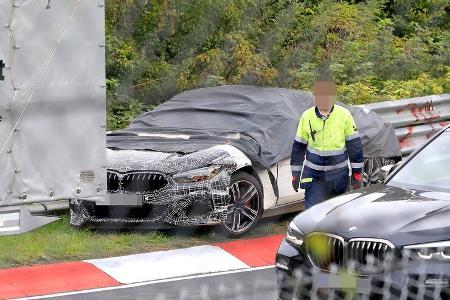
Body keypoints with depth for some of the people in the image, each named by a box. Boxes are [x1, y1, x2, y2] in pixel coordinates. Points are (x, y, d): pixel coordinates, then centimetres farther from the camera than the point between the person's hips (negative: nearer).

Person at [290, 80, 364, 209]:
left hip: (338, 175, 0)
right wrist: (295, 174, 9)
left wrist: (357, 173, 0)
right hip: (314, 175, 0)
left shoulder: (344, 115, -6)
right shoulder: (307, 116, -3)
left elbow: (355, 144, 0)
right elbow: (298, 146, 6)